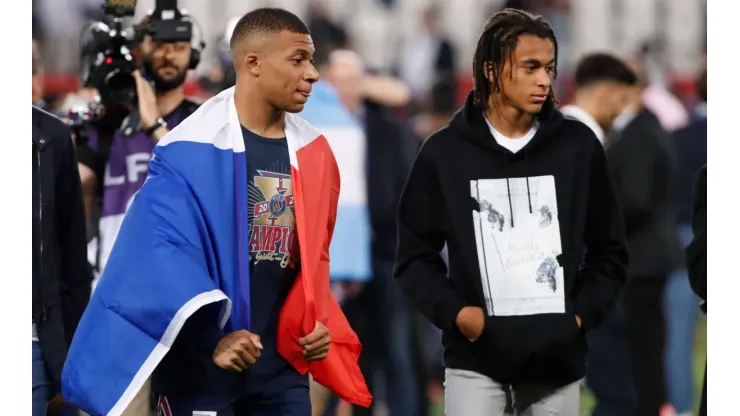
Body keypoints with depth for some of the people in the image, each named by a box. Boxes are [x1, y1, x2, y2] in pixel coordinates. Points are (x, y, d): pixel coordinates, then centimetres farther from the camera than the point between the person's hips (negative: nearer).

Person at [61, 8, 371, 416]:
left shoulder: (312, 152, 8)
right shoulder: (191, 152, -12)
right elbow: (161, 257, -18)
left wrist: (316, 325, 6)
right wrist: (210, 340, -24)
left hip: (282, 365, 6)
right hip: (200, 368, -5)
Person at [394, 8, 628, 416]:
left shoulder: (579, 146, 4)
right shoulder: (444, 152, 0)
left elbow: (609, 251, 12)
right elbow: (415, 255, 6)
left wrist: (582, 313, -3)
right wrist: (453, 312, -10)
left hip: (557, 357, 2)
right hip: (475, 357, -2)